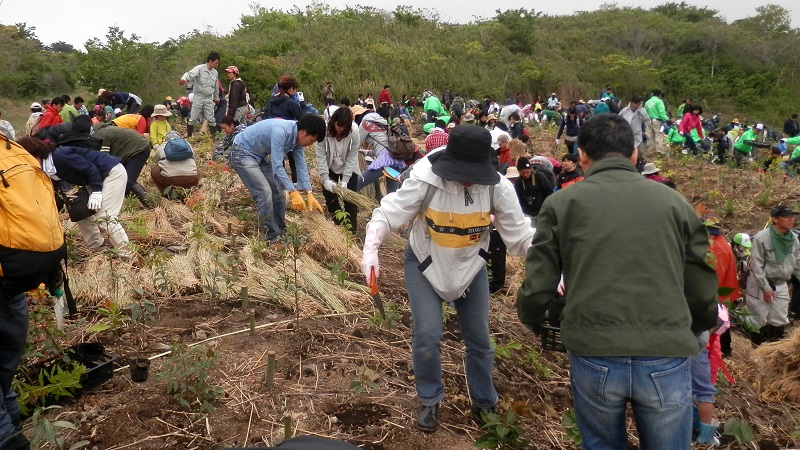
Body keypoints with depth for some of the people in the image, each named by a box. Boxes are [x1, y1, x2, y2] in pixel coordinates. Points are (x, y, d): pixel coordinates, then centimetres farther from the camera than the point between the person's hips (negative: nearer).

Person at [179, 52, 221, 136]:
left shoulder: (215, 73, 7)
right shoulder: (200, 68, -10)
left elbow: (216, 87, 19)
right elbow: (190, 74, -27)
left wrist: (216, 98, 27)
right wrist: (184, 79, -48)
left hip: (209, 98, 4)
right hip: (198, 97, -4)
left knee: (211, 119, 4)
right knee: (193, 119, 2)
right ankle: (188, 136, 11)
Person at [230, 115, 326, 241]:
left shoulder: (297, 136, -7)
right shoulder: (280, 131, -34)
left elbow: (301, 166, -4)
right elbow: (277, 166, -36)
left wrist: (309, 194, -12)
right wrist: (293, 192, -38)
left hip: (260, 155, 9)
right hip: (242, 153, -9)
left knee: (277, 191, 6)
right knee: (265, 192, -17)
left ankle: (280, 233, 17)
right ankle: (272, 238, -8)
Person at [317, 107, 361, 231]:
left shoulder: (354, 132, -28)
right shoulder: (324, 130, -27)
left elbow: (351, 158, -23)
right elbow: (321, 156, -25)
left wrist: (345, 180, -28)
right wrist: (325, 179, -32)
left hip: (349, 169, -1)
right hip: (330, 169, 1)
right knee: (329, 197, 3)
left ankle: (351, 229, 8)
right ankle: (336, 225, 23)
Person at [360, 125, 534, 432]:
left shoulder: (498, 187, -21)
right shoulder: (425, 180, -28)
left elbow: (521, 235, -16)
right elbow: (387, 214, -22)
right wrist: (371, 249, -38)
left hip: (470, 266, 3)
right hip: (424, 263, -2)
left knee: (479, 340, 11)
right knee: (427, 335, -9)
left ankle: (484, 403, 36)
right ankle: (429, 400, 21)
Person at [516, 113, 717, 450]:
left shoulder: (562, 203, 3)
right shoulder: (674, 202, 8)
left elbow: (537, 289, 0)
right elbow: (704, 294, 8)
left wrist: (533, 320, 23)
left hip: (593, 358, -1)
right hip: (667, 361, 1)